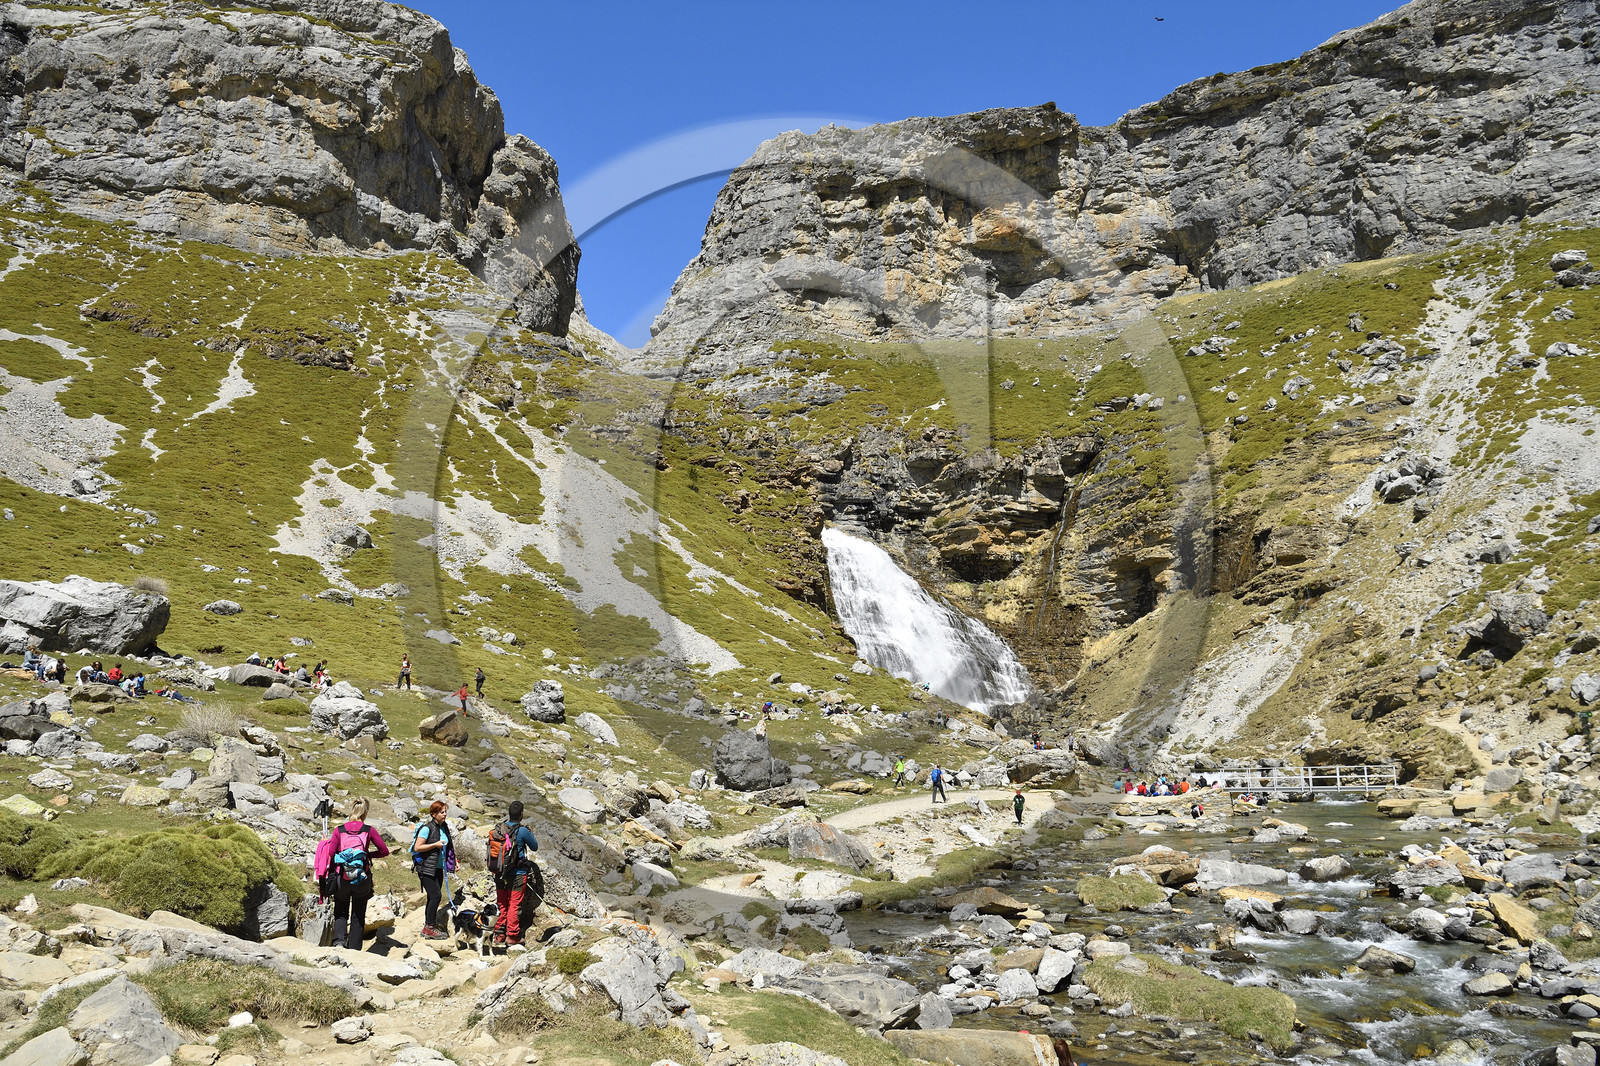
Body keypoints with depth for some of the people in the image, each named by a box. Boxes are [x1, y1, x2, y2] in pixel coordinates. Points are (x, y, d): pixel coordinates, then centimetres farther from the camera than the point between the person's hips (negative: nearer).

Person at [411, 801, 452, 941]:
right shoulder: (427, 827, -12)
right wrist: (435, 845, -18)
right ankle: (429, 928, -7)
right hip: (426, 867, -8)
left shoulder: (444, 826, 11)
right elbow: (417, 847, -15)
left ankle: (428, 928, 15)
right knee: (435, 895, -14)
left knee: (433, 898, 9)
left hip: (438, 868, 8)